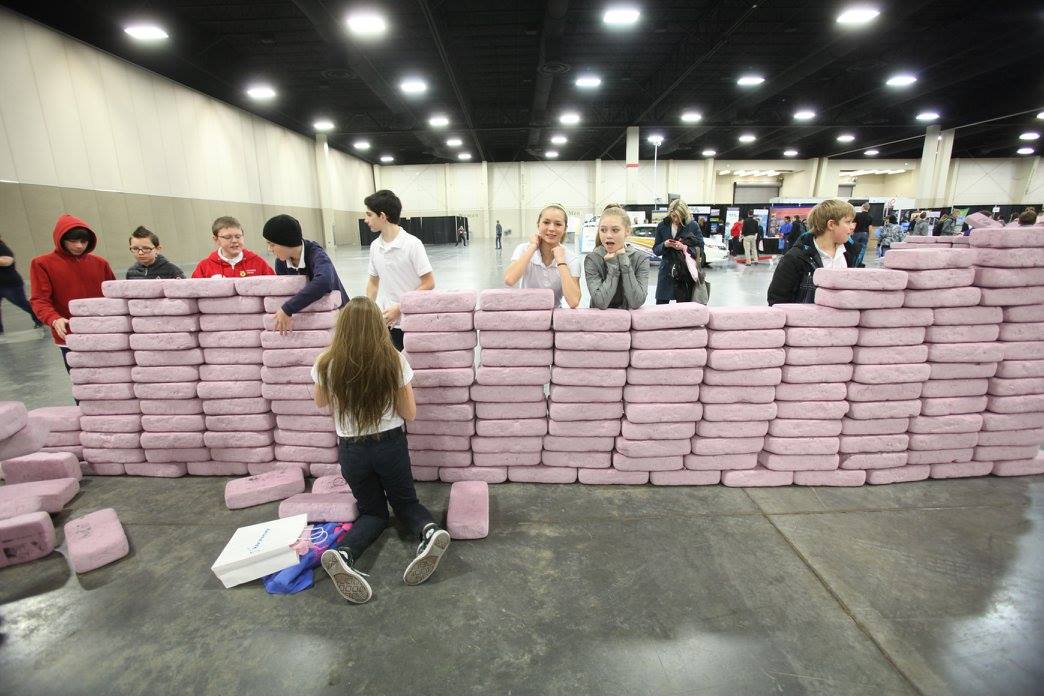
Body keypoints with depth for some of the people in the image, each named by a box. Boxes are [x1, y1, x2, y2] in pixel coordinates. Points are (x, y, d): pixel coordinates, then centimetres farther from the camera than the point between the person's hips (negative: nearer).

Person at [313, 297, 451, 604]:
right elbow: (409, 414, -5)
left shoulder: (326, 364, -11)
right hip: (390, 445, -1)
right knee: (405, 502, 23)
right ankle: (429, 530, -12)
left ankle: (343, 553, -11)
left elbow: (321, 403, 9)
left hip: (351, 451, 1)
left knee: (374, 512, 22)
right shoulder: (394, 361, -14)